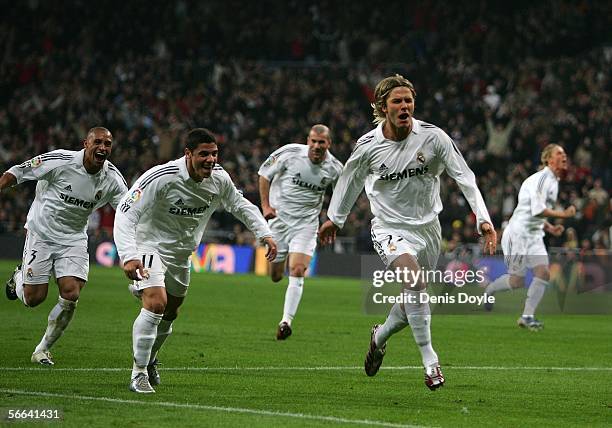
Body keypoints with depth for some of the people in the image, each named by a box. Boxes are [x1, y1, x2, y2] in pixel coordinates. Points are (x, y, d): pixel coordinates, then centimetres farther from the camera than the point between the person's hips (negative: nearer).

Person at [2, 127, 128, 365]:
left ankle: (42, 350, 6)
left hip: (74, 239, 3)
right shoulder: (61, 161, -19)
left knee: (71, 296, -13)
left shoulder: (112, 178, -8)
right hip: (41, 233, -3)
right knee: (34, 298, -3)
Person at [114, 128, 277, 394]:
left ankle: (149, 360, 43)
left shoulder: (219, 178, -10)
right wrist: (129, 257, -44)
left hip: (180, 255, 7)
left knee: (170, 312, 16)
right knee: (156, 304, -25)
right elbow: (125, 214, -31)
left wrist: (264, 233, -1)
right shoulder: (162, 177, -29)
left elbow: (240, 205, 10)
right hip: (150, 247, -7)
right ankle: (138, 374, -14)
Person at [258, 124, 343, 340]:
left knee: (297, 271, -19)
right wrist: (265, 205, -7)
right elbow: (264, 174, 0)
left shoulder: (334, 169, -9)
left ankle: (286, 321, -17)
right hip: (279, 217, 1)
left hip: (306, 223, 0)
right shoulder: (290, 153, -14)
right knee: (275, 276, 9)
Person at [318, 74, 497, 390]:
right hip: (389, 228, -3)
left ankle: (380, 337, 44)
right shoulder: (368, 145, -10)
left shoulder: (433, 137, -11)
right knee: (415, 280, -29)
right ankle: (429, 360, -22)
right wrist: (335, 218, 21)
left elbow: (464, 177, -8)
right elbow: (350, 179, 10)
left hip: (427, 227, 3)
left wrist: (483, 219, -19)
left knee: (413, 302, 11)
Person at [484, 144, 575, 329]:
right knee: (516, 281, -4)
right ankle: (487, 291, 24)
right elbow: (537, 210, -25)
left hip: (534, 236, 9)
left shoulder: (553, 181, 15)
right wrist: (563, 214, -17)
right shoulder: (542, 178, -16)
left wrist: (550, 228, 10)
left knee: (543, 272, -7)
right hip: (518, 234, -9)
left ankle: (527, 316, -3)